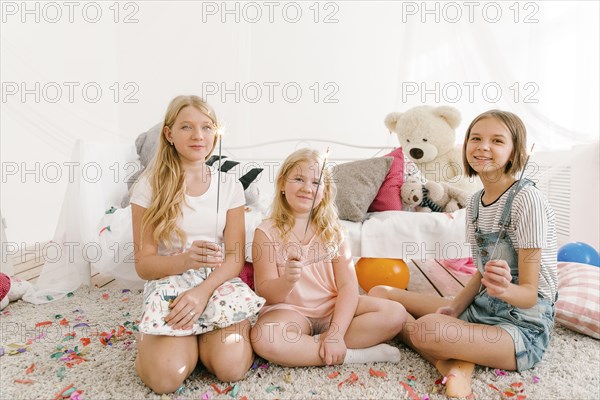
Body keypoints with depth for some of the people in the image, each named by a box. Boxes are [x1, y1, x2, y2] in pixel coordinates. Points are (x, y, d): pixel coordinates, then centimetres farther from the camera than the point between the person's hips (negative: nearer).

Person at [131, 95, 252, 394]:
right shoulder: (149, 188, -2)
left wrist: (203, 290, -22)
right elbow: (143, 264, -5)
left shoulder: (229, 186, 2)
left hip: (218, 287, 1)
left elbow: (235, 257, -3)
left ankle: (203, 337, 11)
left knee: (230, 366, -24)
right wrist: (185, 260, -27)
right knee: (166, 376, -24)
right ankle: (149, 340, 11)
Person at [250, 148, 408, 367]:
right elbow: (266, 293, -8)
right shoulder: (267, 232, -5)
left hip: (333, 309, 3)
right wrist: (287, 281, -31)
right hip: (290, 312, -2)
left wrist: (336, 333, -20)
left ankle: (307, 345, -15)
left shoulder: (331, 229, 2)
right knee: (263, 338, -35)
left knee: (395, 313, -15)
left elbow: (348, 285, -6)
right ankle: (353, 354, -17)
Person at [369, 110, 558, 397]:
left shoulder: (527, 199, -17)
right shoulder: (475, 203, 4)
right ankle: (454, 366, -12)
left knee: (427, 329, -39)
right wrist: (454, 307, -7)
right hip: (480, 309, 8)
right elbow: (482, 273, 10)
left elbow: (529, 294, -15)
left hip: (524, 325, -8)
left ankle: (456, 363, -7)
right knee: (379, 294, -3)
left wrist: (503, 289, -39)